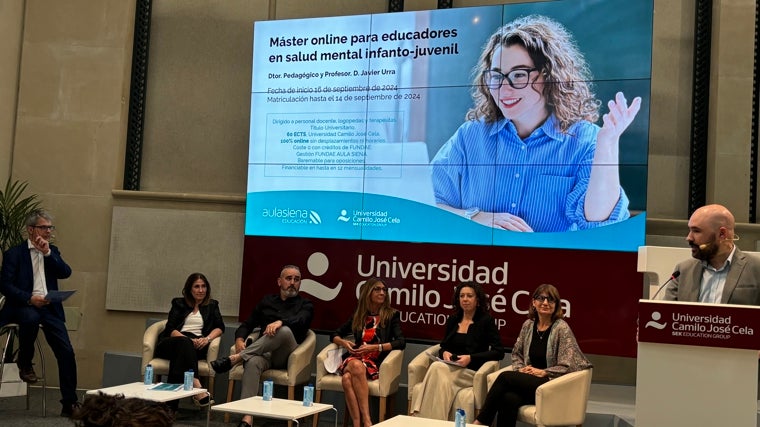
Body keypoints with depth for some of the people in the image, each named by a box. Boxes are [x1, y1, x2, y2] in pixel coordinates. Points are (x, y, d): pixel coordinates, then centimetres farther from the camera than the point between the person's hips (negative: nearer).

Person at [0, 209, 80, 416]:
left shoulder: (52, 251, 15)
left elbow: (66, 273, 0)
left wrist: (47, 253, -10)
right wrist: (29, 298, -21)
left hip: (49, 307, 4)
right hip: (23, 306, -4)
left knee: (66, 351, -11)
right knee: (31, 318, -40)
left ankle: (69, 403, -2)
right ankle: (25, 363, -10)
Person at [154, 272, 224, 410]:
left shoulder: (212, 305, 24)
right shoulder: (179, 303, 19)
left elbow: (220, 327, 9)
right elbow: (170, 329, 5)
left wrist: (207, 338, -14)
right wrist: (188, 340, -15)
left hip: (196, 345, 1)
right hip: (170, 344, 0)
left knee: (181, 351, -36)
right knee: (184, 342, -38)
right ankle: (197, 389, -57)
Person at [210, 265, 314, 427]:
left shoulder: (305, 305, 15)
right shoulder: (267, 301, 25)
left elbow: (300, 321, -9)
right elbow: (247, 324, 19)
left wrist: (280, 322, -31)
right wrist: (239, 339, -5)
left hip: (287, 356, -2)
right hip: (264, 352, 2)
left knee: (285, 331, -36)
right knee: (253, 362, -36)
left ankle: (235, 358, -36)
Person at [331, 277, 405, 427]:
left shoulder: (391, 315, 8)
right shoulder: (358, 315, 18)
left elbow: (401, 342, -6)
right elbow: (334, 335, 23)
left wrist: (375, 347, -15)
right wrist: (343, 342, 0)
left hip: (376, 362, -3)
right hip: (355, 358, 3)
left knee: (347, 378, -35)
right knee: (356, 365, -36)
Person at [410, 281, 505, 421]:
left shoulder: (486, 321, 1)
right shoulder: (452, 320, 16)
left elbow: (499, 352, -5)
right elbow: (443, 347, 22)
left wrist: (471, 358, -16)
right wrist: (444, 353, -5)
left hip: (471, 372, -4)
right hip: (450, 367, 4)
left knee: (437, 368, -32)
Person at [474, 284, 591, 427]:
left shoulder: (561, 328, -6)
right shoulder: (528, 325, 11)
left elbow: (569, 366, -11)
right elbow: (516, 354, 22)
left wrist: (542, 372, -13)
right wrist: (521, 369, 1)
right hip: (529, 381, 5)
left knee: (504, 377, -24)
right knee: (509, 399, -32)